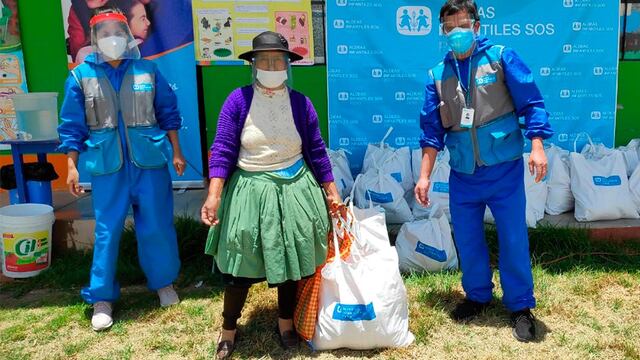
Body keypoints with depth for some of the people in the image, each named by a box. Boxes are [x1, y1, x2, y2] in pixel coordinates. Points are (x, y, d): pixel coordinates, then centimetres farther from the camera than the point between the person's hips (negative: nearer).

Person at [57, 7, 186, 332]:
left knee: (157, 225, 7)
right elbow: (72, 126, 3)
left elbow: (168, 113, 8)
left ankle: (164, 282, 28)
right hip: (107, 166, 0)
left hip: (150, 162, 1)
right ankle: (102, 298, 18)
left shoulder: (147, 69, 2)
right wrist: (72, 167, 0)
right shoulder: (81, 75, 1)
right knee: (107, 230, 5)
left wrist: (176, 152, 6)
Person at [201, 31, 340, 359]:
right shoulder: (238, 100, -7)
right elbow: (223, 150, -10)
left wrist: (331, 191, 5)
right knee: (241, 264, 4)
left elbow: (316, 151, 4)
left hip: (293, 189, 2)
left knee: (291, 259, 12)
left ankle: (285, 323, 35)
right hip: (251, 190, -2)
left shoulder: (300, 103, -1)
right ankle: (228, 330, 26)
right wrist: (214, 195, -19)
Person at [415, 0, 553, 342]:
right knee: (467, 239, 12)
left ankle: (520, 306, 22)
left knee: (513, 238, 3)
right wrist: (424, 176, 2)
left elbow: (531, 103, -4)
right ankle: (478, 295, 34)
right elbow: (432, 130, 5)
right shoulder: (437, 75, 5)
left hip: (504, 170, -3)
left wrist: (536, 146, -16)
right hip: (463, 174, 3)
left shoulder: (501, 58, -2)